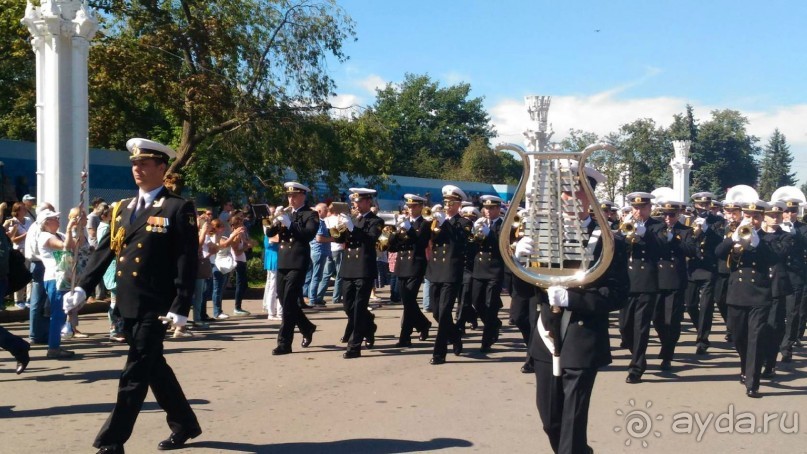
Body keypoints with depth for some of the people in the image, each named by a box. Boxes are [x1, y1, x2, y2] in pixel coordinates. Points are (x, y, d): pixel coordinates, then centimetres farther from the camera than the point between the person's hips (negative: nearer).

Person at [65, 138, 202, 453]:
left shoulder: (179, 208, -7)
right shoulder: (124, 208, 14)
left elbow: (188, 261, -11)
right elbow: (105, 250, 12)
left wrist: (180, 306, -17)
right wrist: (82, 288, 1)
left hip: (156, 307, -7)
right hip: (127, 305, 7)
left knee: (134, 375, -3)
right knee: (154, 368, 16)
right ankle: (185, 425, 32)